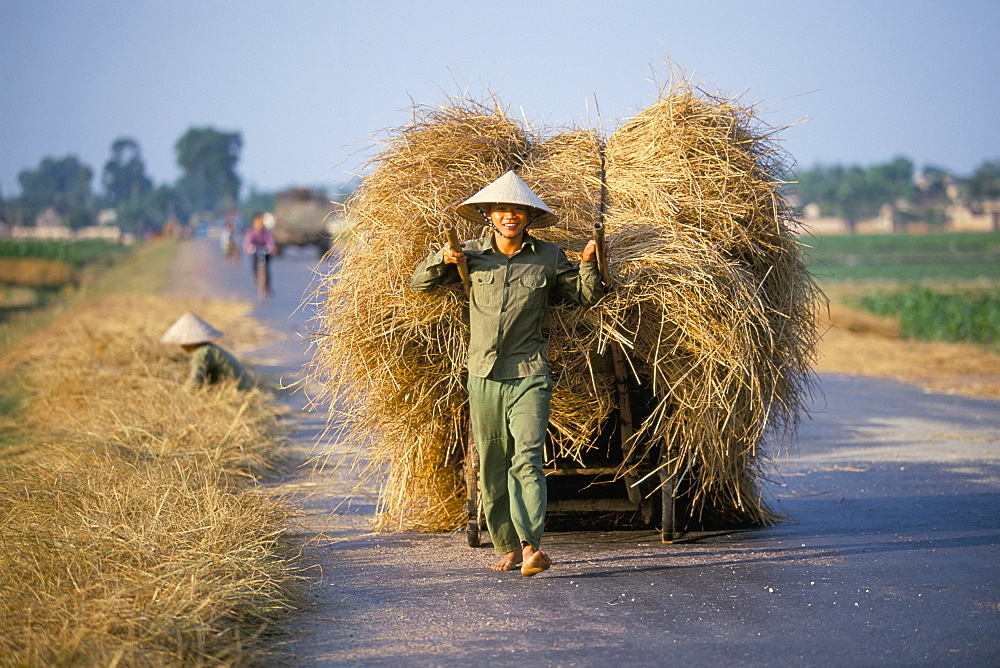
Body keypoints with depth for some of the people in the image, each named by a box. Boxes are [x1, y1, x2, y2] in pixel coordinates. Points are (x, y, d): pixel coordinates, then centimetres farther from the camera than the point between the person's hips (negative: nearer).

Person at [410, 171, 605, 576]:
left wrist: (589, 266, -5)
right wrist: (443, 259, -4)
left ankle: (531, 547, -23)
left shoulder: (548, 257, 5)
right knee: (491, 468, 7)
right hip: (483, 376, 3)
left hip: (529, 375, -2)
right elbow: (418, 284, 14)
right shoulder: (472, 254, 7)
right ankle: (508, 546, 18)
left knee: (526, 460, -16)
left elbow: (587, 297, 14)